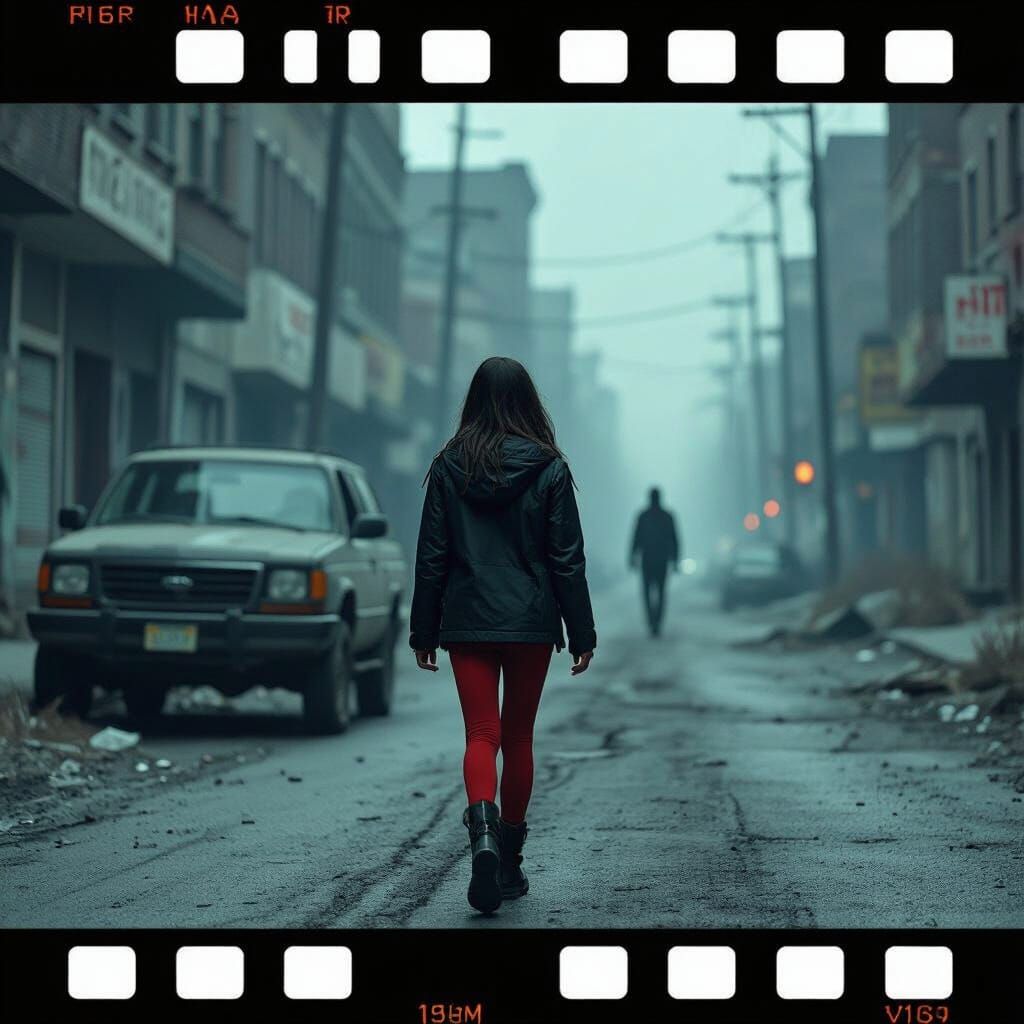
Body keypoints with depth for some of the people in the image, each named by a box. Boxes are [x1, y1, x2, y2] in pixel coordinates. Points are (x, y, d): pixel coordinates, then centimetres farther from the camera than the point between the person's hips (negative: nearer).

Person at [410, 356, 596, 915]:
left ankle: (484, 832, -29)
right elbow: (567, 558, -3)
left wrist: (423, 633, 7)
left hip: (467, 621, 0)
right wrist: (582, 634, 3)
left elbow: (432, 556, 1)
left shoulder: (450, 466, -1)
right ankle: (510, 861, 20)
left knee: (480, 735, -1)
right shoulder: (548, 468, -4)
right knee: (517, 737, 12)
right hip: (531, 620, 0)